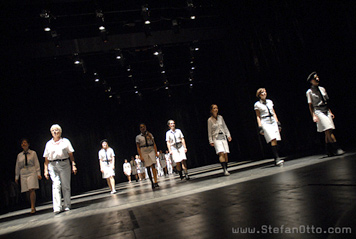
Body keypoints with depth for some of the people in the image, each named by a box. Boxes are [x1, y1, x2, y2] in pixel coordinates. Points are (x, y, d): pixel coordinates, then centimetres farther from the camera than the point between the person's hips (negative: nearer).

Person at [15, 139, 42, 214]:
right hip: (23, 174, 3)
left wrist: (38, 174, -3)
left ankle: (32, 208, -11)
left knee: (32, 190, -13)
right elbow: (17, 166, 16)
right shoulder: (19, 155, 13)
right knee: (27, 192, 0)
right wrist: (16, 177, 14)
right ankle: (34, 205, 14)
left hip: (32, 173, -3)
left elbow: (37, 164, 4)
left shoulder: (33, 153, 6)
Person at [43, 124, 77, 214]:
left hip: (64, 164, 0)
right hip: (52, 165, 1)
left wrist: (73, 165, -1)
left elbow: (71, 155, 7)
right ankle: (57, 208, -12)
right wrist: (46, 170, 4)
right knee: (56, 185, -10)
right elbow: (46, 159, 12)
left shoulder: (65, 141, 9)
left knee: (66, 186, 1)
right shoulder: (49, 144, 12)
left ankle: (67, 206, 11)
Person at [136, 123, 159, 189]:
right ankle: (152, 182, 11)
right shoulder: (138, 137, 5)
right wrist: (140, 156, -6)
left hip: (151, 151, 0)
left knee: (153, 166, -13)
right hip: (144, 152, 0)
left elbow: (154, 144, 9)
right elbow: (138, 147, 2)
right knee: (148, 168, 1)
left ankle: (155, 182, -14)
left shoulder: (150, 134, 10)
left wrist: (156, 152, 2)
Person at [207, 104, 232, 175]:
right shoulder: (210, 120, -3)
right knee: (221, 153, -18)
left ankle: (226, 170, 9)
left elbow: (225, 127, 15)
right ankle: (224, 170, -21)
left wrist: (228, 135, 8)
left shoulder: (220, 117, 8)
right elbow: (209, 131, 0)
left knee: (225, 154, 1)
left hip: (223, 137, 4)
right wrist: (211, 141, -3)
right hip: (216, 138, -4)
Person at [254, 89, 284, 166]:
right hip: (265, 123, -4)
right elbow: (258, 116, 1)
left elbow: (274, 113, 17)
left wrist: (278, 123, 11)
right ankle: (277, 158, -19)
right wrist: (260, 127, -7)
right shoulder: (257, 104, 2)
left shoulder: (270, 102, 15)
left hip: (273, 122, 5)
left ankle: (276, 160, 6)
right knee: (273, 140, -17)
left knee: (275, 141, 0)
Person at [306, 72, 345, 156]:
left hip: (326, 111, 5)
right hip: (318, 112, -5)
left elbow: (326, 101, 19)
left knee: (327, 133, 4)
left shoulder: (322, 89, 15)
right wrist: (313, 116, -10)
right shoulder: (309, 92, 0)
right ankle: (336, 149, -16)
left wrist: (330, 112, 14)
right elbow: (310, 105, -1)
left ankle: (329, 151, 10)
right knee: (328, 130, -16)